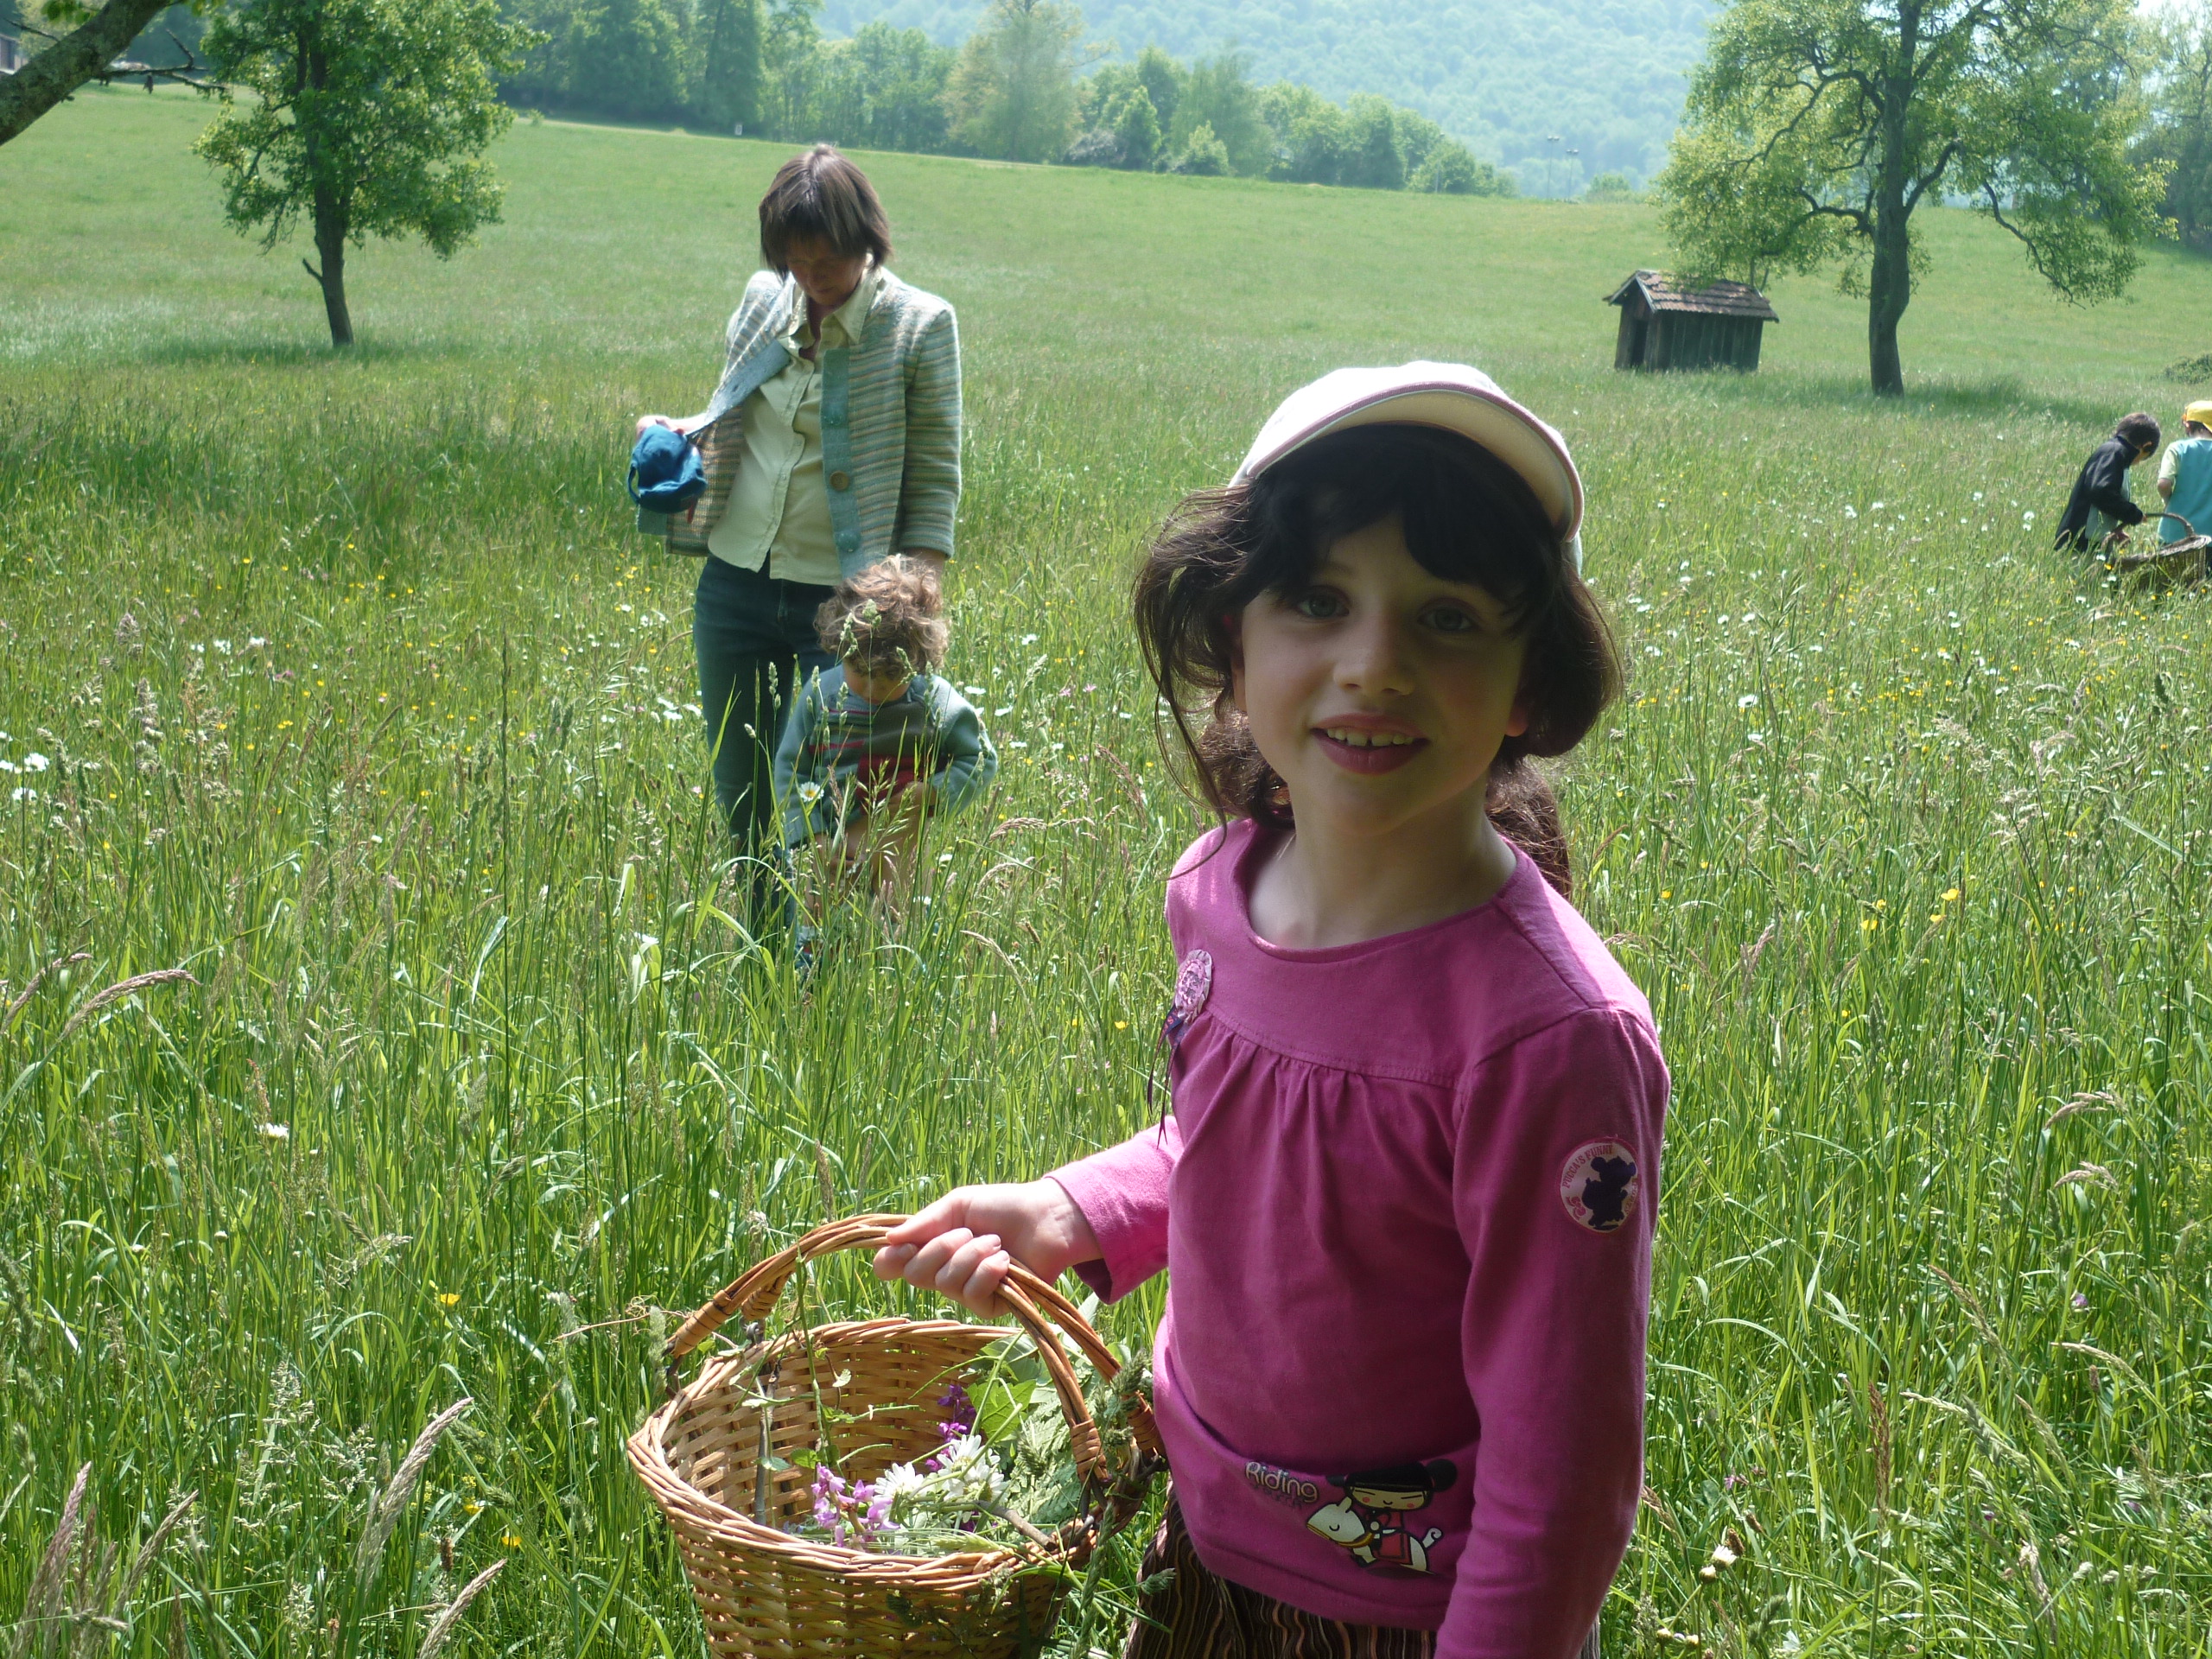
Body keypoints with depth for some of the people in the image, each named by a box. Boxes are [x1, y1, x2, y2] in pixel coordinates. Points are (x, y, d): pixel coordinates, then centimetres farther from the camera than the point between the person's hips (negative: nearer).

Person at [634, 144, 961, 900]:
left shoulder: (920, 326, -7)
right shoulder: (763, 300, 5)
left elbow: (935, 481, -5)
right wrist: (677, 436, -2)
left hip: (838, 602, -5)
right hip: (734, 583, 5)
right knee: (737, 797, 13)